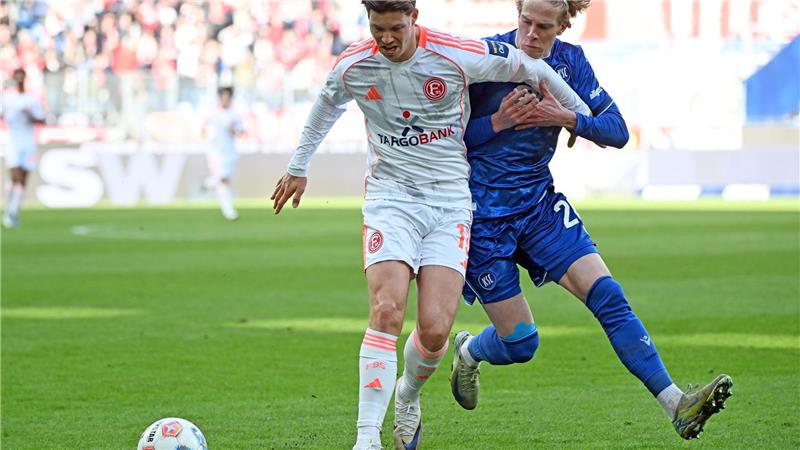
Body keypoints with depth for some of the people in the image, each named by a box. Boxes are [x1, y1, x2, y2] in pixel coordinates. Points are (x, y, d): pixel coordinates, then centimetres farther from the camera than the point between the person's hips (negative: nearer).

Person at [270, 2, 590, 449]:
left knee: (435, 330, -10)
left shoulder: (458, 56, -11)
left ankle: (408, 397, 25)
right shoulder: (352, 66, -2)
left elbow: (531, 68, 4)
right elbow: (327, 104, 22)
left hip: (450, 199, 0)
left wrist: (581, 114, 17)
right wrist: (299, 166, 33)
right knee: (387, 312, -22)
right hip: (390, 197, 1)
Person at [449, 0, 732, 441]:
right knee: (520, 343, 0)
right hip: (482, 215, -4)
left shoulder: (570, 61, 0)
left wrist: (567, 118, -19)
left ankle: (676, 405, -17)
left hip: (539, 204, 4)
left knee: (608, 297, -14)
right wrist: (498, 123, -24)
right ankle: (467, 352, 36)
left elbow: (617, 131, -3)